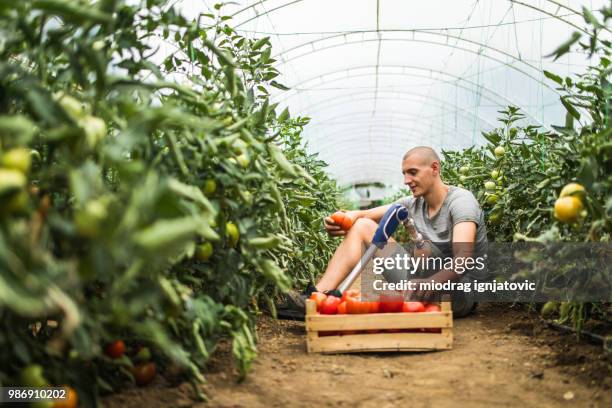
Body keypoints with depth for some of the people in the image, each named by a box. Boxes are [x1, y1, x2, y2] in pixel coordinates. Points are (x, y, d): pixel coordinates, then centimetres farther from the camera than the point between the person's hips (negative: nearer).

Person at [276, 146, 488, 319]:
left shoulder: (461, 200, -14)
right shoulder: (413, 203, 7)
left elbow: (463, 258, -30)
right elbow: (363, 214, 2)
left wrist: (433, 281, -49)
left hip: (459, 295, -7)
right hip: (426, 285, 7)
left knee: (424, 251, -41)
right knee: (361, 226, 3)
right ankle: (317, 298, -15)